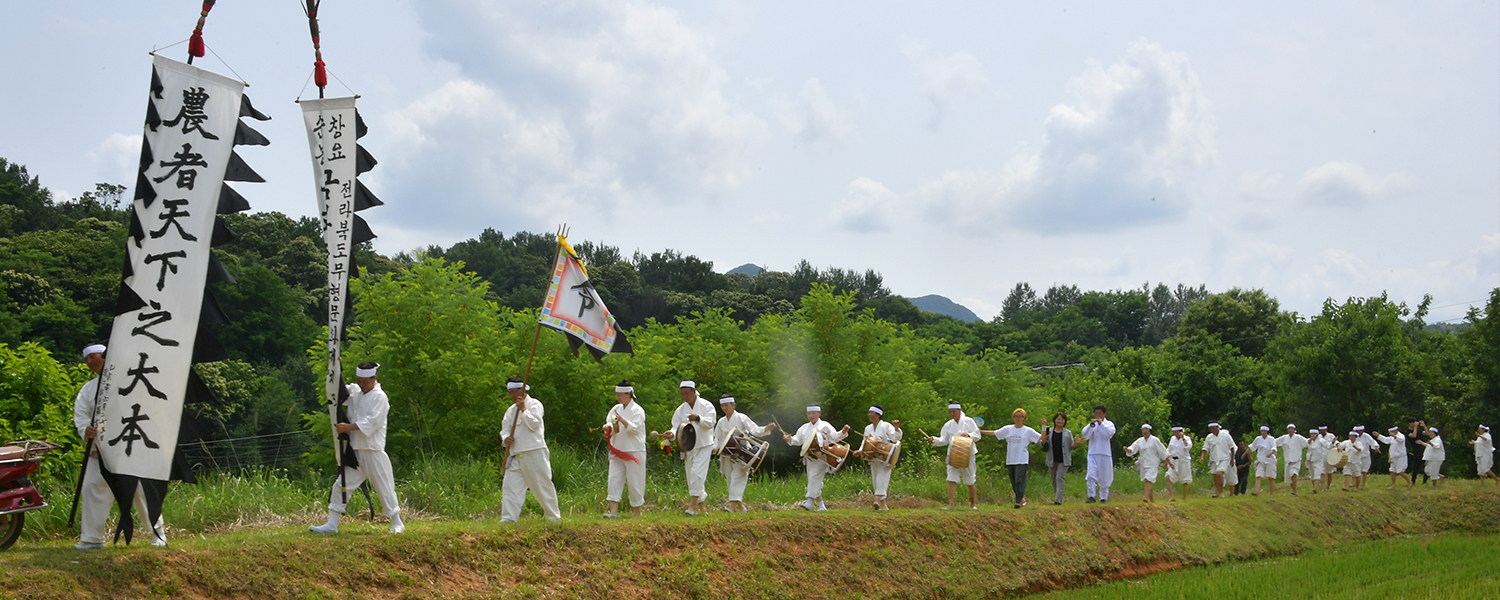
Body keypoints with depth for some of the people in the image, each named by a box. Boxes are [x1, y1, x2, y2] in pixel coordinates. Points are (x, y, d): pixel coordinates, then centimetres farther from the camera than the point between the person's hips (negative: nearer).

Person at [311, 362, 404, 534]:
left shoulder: (380, 397, -9)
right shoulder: (355, 391, 12)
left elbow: (373, 422, -19)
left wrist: (349, 427, -23)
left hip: (374, 451, -7)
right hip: (355, 451, 7)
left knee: (384, 488, -1)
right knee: (341, 484, 3)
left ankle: (397, 523, 11)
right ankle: (331, 524, 6)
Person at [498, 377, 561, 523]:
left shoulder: (534, 404, -1)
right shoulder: (511, 410, 17)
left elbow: (534, 425, -13)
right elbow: (505, 428, 15)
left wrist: (523, 410, -15)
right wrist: (505, 439, -6)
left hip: (534, 454, -6)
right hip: (516, 455, 6)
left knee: (543, 485, -1)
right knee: (510, 485, -4)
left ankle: (554, 517, 9)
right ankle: (508, 518, -4)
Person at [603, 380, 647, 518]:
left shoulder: (637, 410, -6)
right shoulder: (616, 409, 12)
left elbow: (635, 428, -17)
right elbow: (610, 424, 13)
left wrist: (623, 421, -32)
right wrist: (608, 428, -11)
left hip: (634, 452, -5)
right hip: (617, 451, 5)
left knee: (634, 482, 0)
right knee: (614, 478, -5)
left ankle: (638, 511, 15)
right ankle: (613, 511, -7)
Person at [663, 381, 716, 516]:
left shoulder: (706, 405, -3)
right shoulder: (681, 409, 9)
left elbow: (710, 422, -13)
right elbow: (677, 426, 5)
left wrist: (698, 418, -30)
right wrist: (672, 433, -17)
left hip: (703, 446, -5)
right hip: (688, 447, 5)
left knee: (697, 472, -19)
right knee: (691, 478, 6)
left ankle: (693, 504, -17)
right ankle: (702, 505, 21)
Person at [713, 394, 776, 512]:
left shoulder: (741, 418, -2)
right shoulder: (721, 421, 12)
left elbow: (755, 430, -10)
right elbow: (717, 439, 18)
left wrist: (767, 429, -29)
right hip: (727, 455, 5)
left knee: (738, 477, -17)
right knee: (730, 480, 4)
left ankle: (733, 505, -26)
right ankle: (741, 506, 15)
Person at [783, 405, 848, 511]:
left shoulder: (825, 426, 2)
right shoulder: (804, 428, 17)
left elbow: (835, 437, -1)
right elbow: (798, 440, 16)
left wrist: (843, 432, -19)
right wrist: (790, 439, -3)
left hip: (821, 458, -6)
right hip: (809, 458, 6)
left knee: (815, 477, -20)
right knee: (812, 480, 5)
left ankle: (809, 502, -26)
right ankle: (821, 506, 10)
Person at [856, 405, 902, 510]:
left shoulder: (886, 426, -2)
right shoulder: (868, 428, 16)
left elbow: (896, 438, -11)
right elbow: (864, 442, 21)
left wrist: (896, 428, -28)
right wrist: (861, 450, 3)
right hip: (873, 458, 6)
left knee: (882, 478, -18)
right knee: (876, 480, 3)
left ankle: (879, 500, -30)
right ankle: (883, 504, 8)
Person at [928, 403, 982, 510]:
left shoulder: (968, 421, 2)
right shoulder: (948, 425, 10)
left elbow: (978, 435, 1)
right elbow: (944, 440, 9)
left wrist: (968, 435, -17)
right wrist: (934, 440, -10)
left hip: (967, 454, -2)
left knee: (970, 482, 7)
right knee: (951, 480, -11)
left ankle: (974, 504, 22)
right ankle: (950, 504, -15)